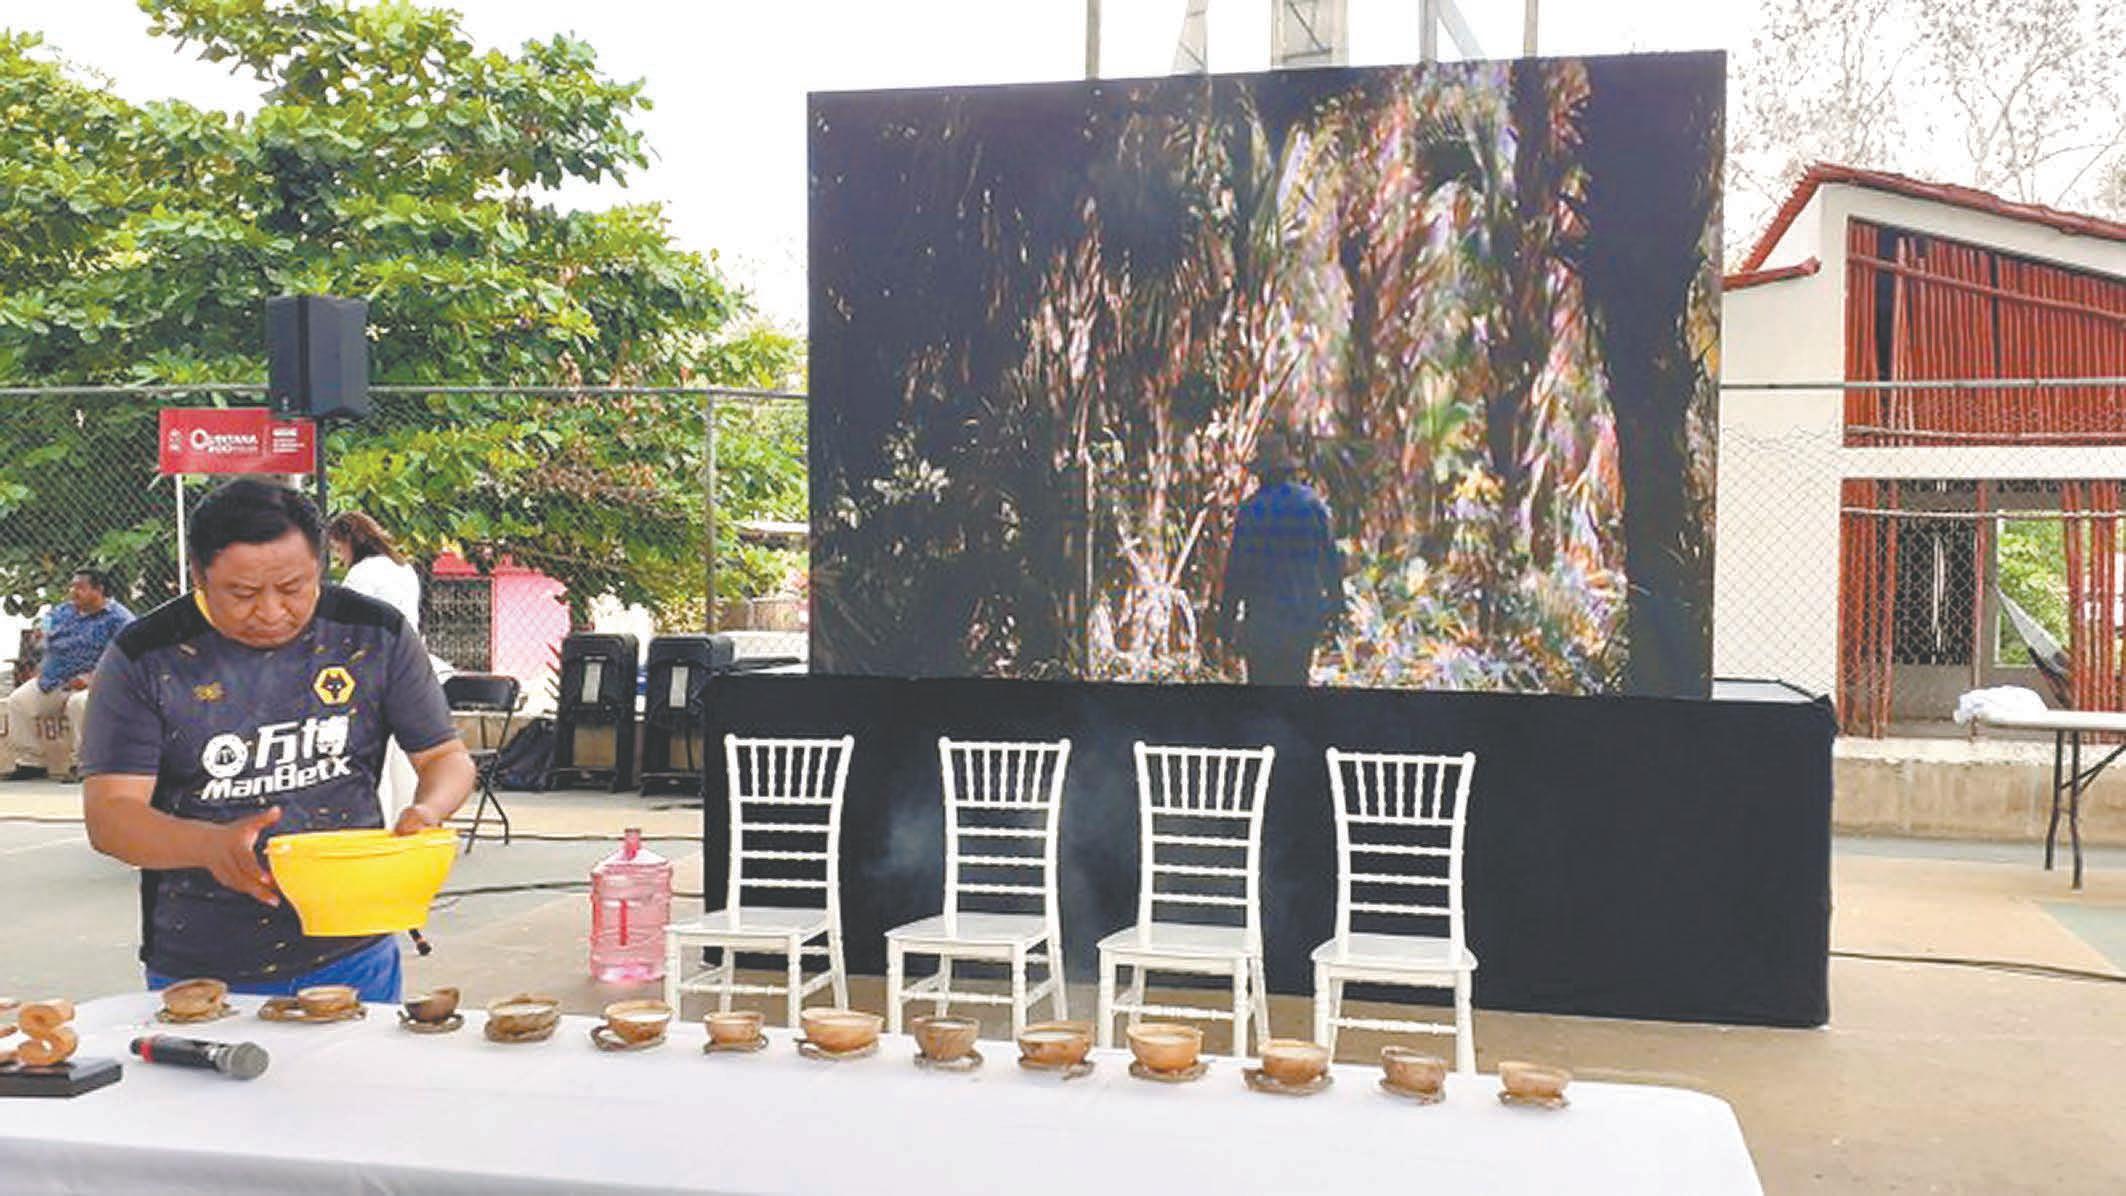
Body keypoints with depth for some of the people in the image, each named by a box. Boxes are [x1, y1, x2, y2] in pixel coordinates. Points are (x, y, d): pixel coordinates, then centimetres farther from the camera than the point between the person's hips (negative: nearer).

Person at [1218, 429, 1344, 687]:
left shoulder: (1251, 509, -11)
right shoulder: (1313, 503, 0)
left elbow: (1237, 567, -10)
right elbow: (1331, 557, 6)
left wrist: (1227, 617, -3)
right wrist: (1335, 598, 18)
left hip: (1263, 618, -4)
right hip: (1307, 615, 4)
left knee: (1262, 677, 3)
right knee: (1297, 677, 16)